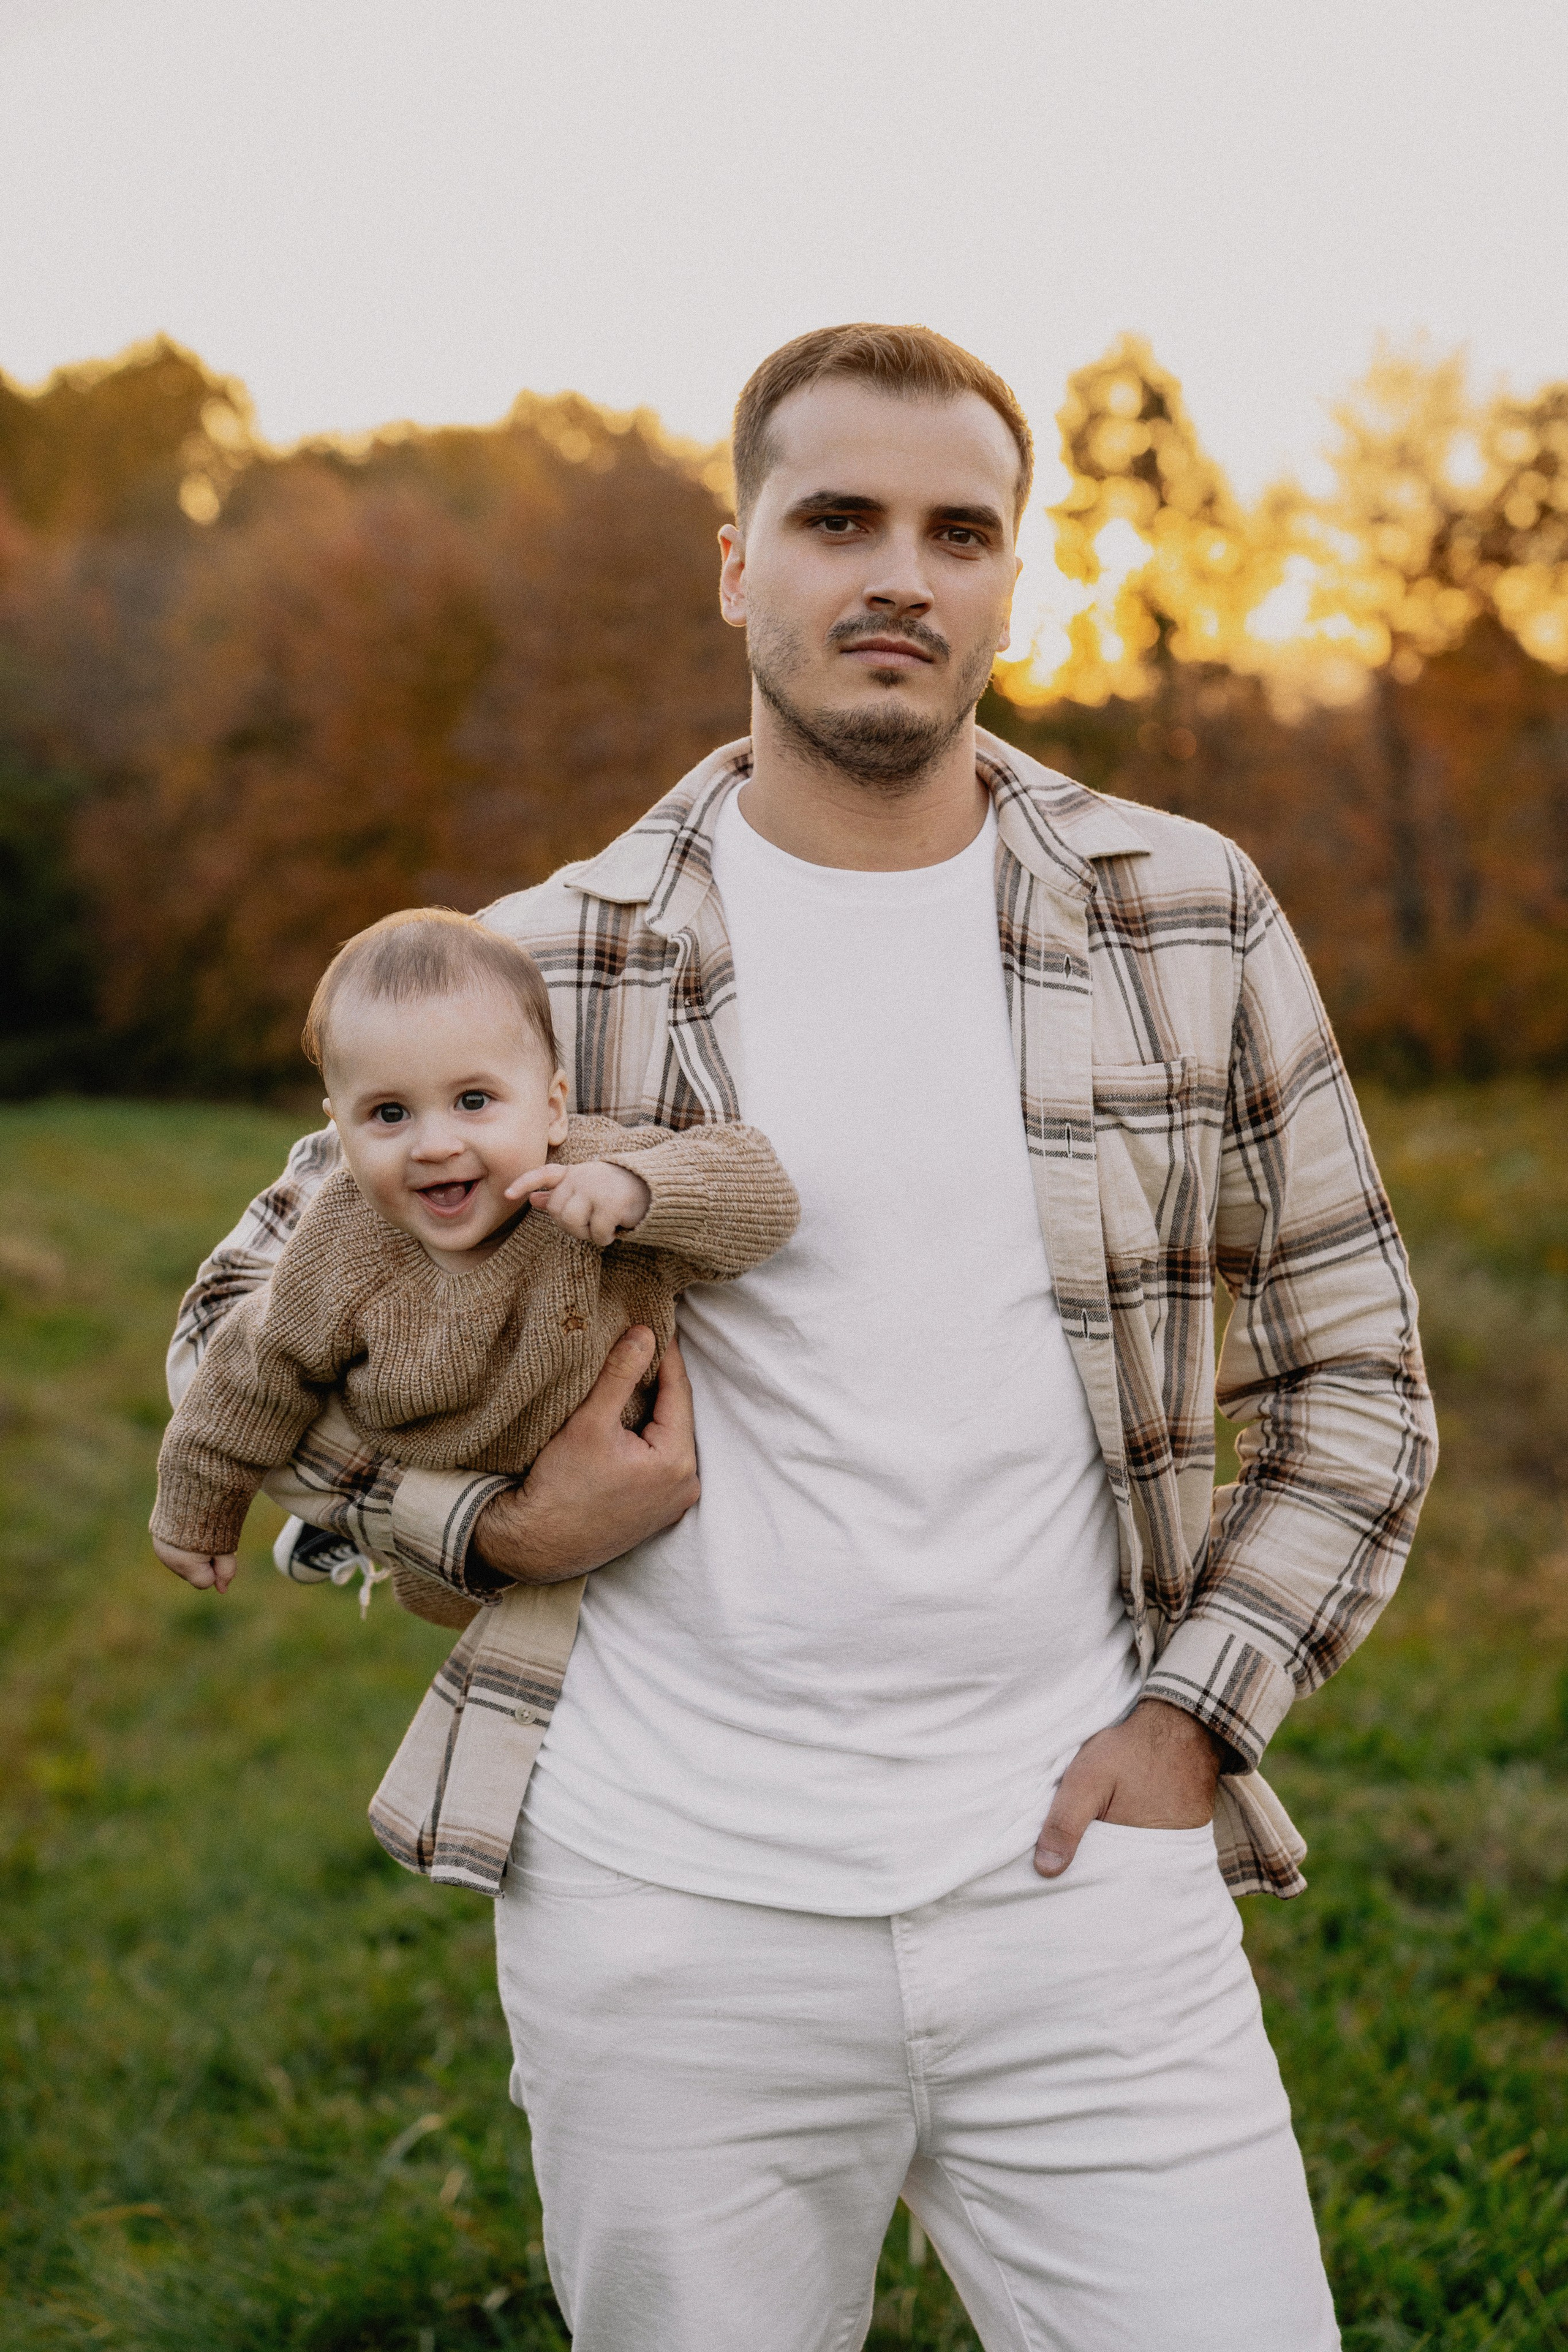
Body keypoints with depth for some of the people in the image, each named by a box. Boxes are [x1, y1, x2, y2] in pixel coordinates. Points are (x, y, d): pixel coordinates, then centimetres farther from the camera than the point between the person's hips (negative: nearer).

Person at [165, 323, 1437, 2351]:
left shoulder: (1190, 923, 3)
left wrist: (1198, 1710, -1)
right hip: (674, 1913, 0)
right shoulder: (552, 972, -1)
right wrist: (493, 1528, -5)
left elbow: (1348, 1369, 9)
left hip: (1081, 1885, 1)